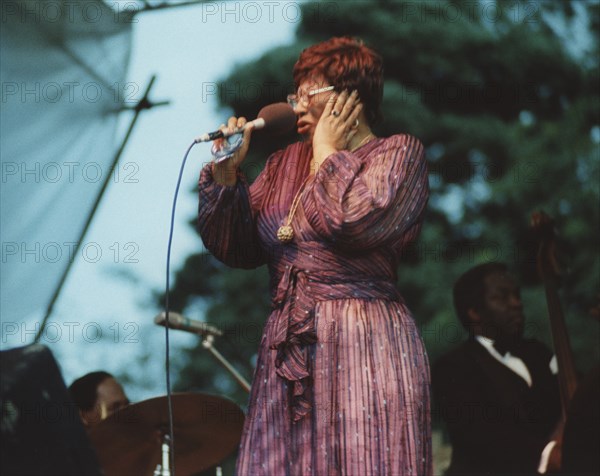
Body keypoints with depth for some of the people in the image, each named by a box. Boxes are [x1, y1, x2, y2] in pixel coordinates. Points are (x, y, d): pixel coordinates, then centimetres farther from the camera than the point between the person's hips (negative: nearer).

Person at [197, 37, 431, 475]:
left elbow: (353, 222, -17)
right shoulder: (285, 164, 19)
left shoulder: (398, 154, 1)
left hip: (365, 348, -6)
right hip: (288, 353, 6)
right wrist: (226, 173, 3)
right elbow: (237, 249, 15)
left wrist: (327, 152, -3)